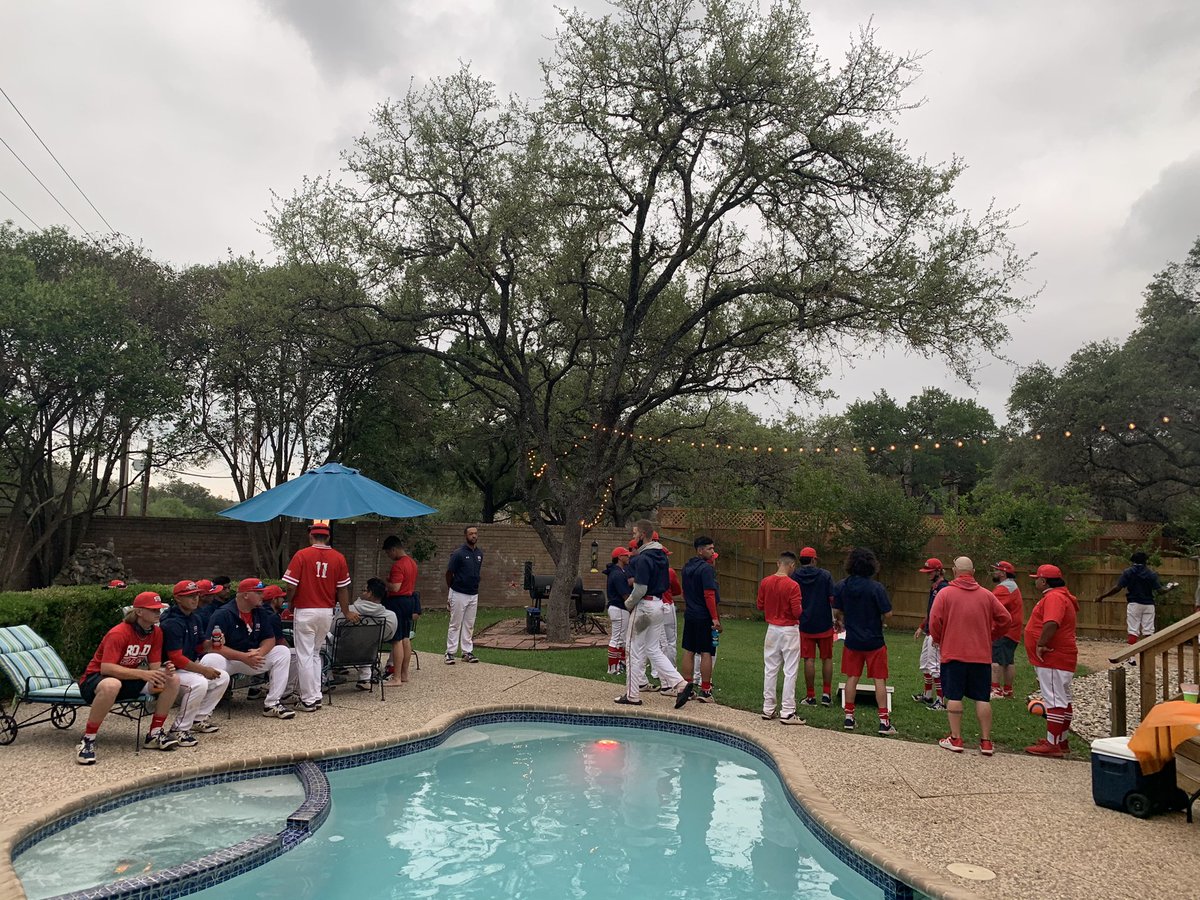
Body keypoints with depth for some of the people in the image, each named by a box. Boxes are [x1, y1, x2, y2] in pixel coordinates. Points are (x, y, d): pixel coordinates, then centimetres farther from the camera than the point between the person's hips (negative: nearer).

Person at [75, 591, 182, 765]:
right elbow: (106, 668, -33)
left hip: (128, 679, 7)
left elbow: (155, 666, -1)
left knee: (173, 680, -11)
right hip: (94, 680, -7)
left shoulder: (156, 632, -2)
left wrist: (163, 671, -25)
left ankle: (155, 734, 0)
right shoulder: (118, 633, -23)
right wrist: (142, 674, -39)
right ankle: (87, 741, -26)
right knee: (111, 685, -44)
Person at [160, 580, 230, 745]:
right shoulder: (171, 623, -21)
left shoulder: (195, 618, 8)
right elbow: (176, 658, -24)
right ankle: (179, 729, -18)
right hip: (171, 670, -10)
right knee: (199, 683, -33)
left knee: (222, 677, 1)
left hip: (191, 666, 10)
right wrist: (204, 670, -19)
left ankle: (199, 719, 9)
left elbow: (200, 646, 15)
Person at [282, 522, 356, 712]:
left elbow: (291, 586, -10)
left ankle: (309, 700, 6)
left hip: (304, 612, -4)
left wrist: (289, 604, 10)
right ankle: (316, 696, 18)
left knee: (304, 656, 3)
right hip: (327, 612, 4)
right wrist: (346, 612, 16)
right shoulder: (339, 558, 0)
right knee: (315, 654, 18)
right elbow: (343, 589, 4)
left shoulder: (301, 555, -9)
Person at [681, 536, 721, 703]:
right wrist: (715, 618, -18)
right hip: (705, 617, -8)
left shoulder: (686, 567, 11)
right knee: (706, 653, -1)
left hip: (689, 615, 8)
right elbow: (709, 595, -20)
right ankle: (705, 691, 2)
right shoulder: (706, 568, -15)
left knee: (688, 652, 11)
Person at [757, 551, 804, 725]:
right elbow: (797, 612, -18)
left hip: (772, 629, 5)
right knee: (790, 672, 2)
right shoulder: (792, 586, -18)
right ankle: (787, 712, 3)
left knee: (770, 669, 13)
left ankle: (768, 708, 19)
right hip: (789, 630, -5)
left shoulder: (765, 582, -2)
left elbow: (759, 604, 7)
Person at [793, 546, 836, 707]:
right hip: (824, 624, 0)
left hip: (804, 624, 0)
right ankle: (826, 694, 13)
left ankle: (810, 697, 6)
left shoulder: (794, 576, -2)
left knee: (809, 660, 3)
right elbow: (833, 599, -7)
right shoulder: (825, 575, -4)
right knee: (827, 659, 12)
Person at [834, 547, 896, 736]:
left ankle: (849, 717, 17)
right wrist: (879, 620, 9)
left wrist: (840, 621, 26)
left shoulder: (841, 586, -5)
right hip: (874, 641, -3)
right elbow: (888, 614, -14)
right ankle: (884, 721, 7)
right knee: (879, 680, 5)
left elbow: (837, 611, 4)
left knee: (852, 678, 12)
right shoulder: (876, 587, -16)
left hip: (852, 640, 3)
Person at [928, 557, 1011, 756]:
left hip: (953, 653, -2)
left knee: (954, 697, 4)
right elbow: (1005, 619, 5)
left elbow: (935, 622, -10)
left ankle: (955, 739, 6)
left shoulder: (945, 593, -6)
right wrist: (989, 637, 18)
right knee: (982, 698, 7)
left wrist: (938, 640, 9)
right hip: (982, 655, 3)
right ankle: (986, 742, 10)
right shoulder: (987, 595, 4)